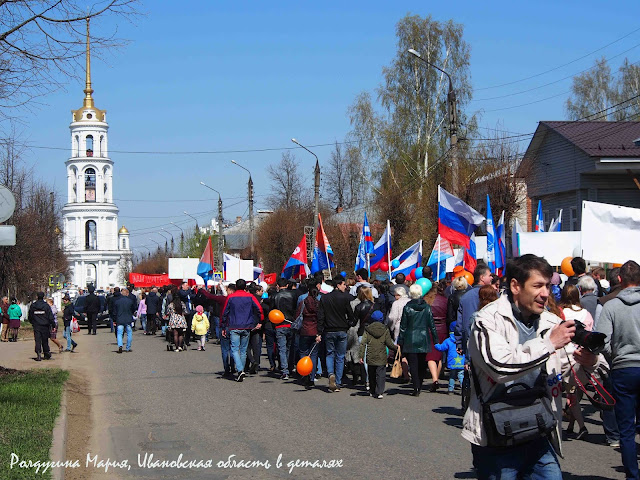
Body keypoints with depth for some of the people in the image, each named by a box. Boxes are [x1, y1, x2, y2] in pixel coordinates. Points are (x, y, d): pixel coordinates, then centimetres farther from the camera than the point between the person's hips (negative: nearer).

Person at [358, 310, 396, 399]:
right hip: (381, 358, -2)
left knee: (371, 375, 16)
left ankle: (372, 391, 25)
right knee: (381, 375, -2)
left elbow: (363, 343, -3)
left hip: (370, 357, 2)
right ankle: (379, 392, -13)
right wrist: (396, 348, 19)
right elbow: (389, 344, 0)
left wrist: (361, 356, -1)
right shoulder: (385, 330, -2)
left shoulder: (367, 330, 1)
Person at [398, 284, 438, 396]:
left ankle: (416, 388, -7)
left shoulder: (407, 308, -8)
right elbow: (431, 324, 3)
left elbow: (403, 326, -5)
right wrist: (435, 337, 11)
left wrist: (400, 341, 1)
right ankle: (419, 386, 21)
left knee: (413, 364, 0)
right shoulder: (427, 307, -1)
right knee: (422, 364, 14)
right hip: (423, 339, 3)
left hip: (411, 340, -3)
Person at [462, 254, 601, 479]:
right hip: (496, 442, -5)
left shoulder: (551, 323, 6)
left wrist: (589, 363, -10)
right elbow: (499, 366, -26)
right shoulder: (489, 320, -9)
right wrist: (549, 344, -21)